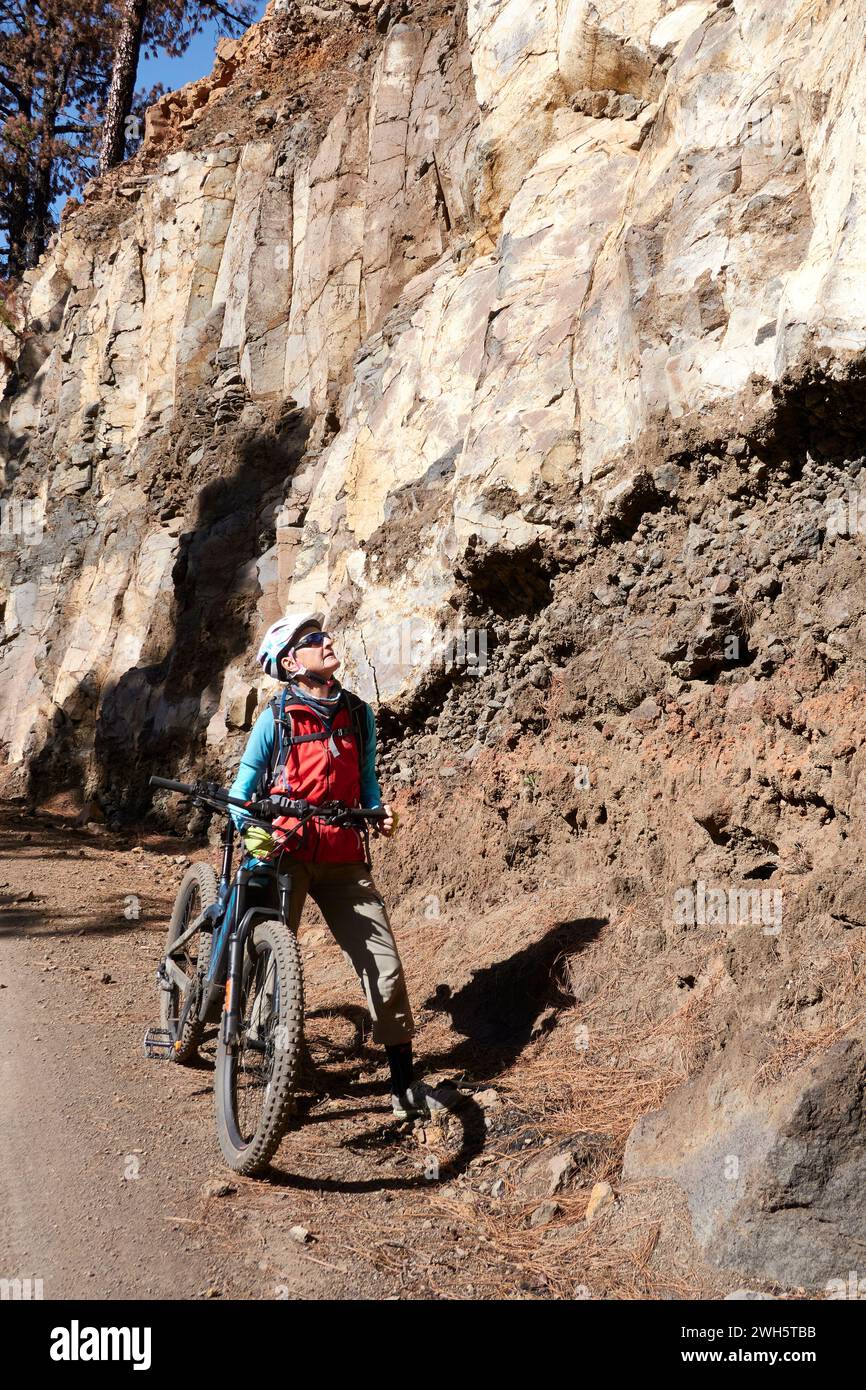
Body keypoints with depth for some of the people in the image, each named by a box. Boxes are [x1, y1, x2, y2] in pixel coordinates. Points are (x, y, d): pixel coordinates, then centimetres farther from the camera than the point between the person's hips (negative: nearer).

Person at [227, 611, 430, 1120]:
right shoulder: (275, 719, -2)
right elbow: (243, 787, 2)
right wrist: (249, 829, -17)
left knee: (385, 963, -5)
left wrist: (380, 813, -1)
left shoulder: (360, 715, 9)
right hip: (283, 852, -3)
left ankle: (405, 1083, 5)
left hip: (342, 858, 3)